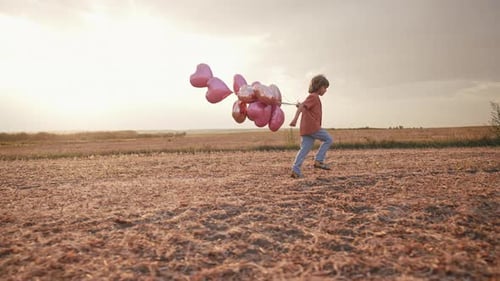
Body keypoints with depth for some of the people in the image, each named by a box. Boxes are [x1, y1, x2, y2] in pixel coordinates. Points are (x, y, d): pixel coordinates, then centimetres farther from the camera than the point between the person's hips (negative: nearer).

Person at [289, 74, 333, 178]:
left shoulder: (313, 97, 26)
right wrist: (295, 119, -28)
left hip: (306, 128, 9)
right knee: (328, 139, 2)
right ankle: (318, 160, -2)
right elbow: (302, 106, -18)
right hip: (312, 127, -9)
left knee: (305, 149, 4)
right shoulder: (314, 96, -5)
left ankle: (295, 170, -1)